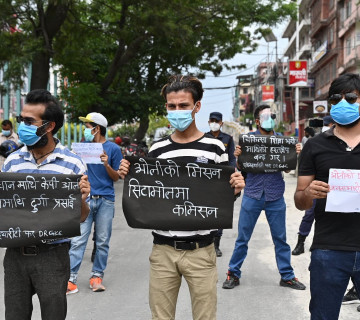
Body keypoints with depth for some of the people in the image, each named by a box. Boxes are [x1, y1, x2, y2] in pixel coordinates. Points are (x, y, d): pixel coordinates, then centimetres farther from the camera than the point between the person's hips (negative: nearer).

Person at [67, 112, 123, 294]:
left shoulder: (113, 149, 2)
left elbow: (116, 178, 3)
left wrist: (106, 164, -15)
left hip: (105, 200, -1)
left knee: (102, 242, 6)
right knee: (78, 240, -6)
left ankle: (97, 276, 17)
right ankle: (71, 279, -5)